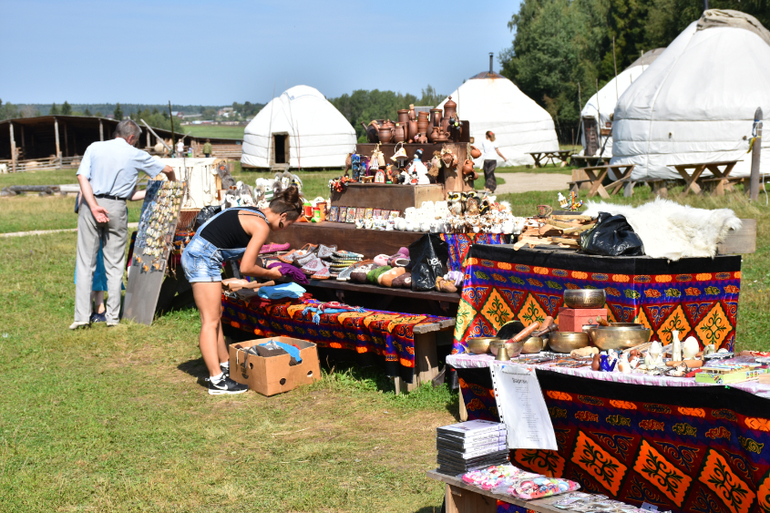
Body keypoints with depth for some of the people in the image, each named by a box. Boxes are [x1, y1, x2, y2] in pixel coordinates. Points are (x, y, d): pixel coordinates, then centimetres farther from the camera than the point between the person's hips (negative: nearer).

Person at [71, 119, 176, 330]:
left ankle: (82, 315, 1)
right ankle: (113, 316, 9)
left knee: (85, 263, 4)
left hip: (91, 205, 1)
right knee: (115, 265, 8)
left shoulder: (95, 148, 8)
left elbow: (82, 176, -6)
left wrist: (93, 206, -12)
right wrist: (174, 185, 39)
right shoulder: (136, 155, 6)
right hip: (116, 208, -1)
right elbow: (167, 169, 18)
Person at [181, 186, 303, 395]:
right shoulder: (262, 226, -12)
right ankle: (217, 380, -7)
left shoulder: (251, 212, 15)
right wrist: (270, 274, 3)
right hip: (203, 258, -10)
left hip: (193, 254, 10)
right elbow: (246, 268, -12)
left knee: (216, 315, 18)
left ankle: (224, 366, 28)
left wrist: (262, 270, 18)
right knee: (210, 321, -9)